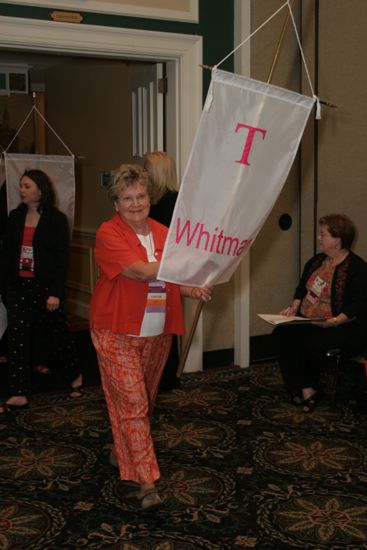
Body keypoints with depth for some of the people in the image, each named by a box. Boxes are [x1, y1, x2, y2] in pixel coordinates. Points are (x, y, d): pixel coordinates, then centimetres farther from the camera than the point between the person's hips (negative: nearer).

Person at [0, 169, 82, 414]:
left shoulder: (57, 220, -7)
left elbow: (63, 259, -10)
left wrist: (56, 293, -15)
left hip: (45, 287, -4)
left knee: (57, 333, 11)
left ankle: (75, 376, 35)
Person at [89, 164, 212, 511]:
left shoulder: (162, 233, 6)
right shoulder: (109, 233, -12)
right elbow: (142, 271, -25)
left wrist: (193, 291, -6)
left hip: (157, 334, 6)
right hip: (118, 334, -6)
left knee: (145, 401, 18)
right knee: (132, 403, -8)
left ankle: (123, 452, 40)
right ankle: (145, 481, -4)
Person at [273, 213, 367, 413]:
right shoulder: (316, 261, 14)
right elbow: (302, 289, 22)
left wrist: (334, 322, -29)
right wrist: (293, 308, 3)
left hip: (344, 328, -7)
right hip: (308, 322, 8)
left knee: (309, 343, -32)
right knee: (281, 333, -19)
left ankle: (308, 389, -3)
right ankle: (305, 390, -18)